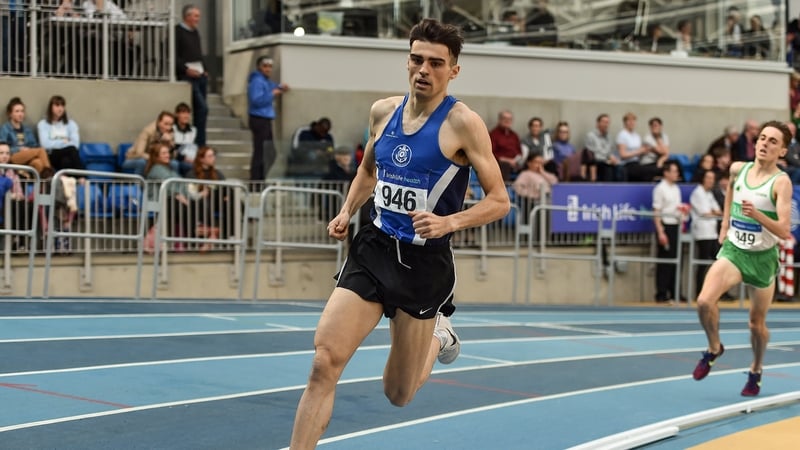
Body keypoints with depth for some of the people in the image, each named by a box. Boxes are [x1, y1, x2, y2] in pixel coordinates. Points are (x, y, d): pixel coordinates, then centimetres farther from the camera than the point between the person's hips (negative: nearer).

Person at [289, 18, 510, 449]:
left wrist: (449, 222, -24)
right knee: (324, 362, -14)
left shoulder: (462, 123, -10)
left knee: (398, 394, 8)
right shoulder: (383, 111, 5)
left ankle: (438, 335, 39)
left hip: (425, 262, -3)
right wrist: (347, 210, 8)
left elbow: (499, 200, -9)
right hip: (374, 249, 4)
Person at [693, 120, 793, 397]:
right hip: (733, 250, 3)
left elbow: (784, 231, -25)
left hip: (762, 258, -3)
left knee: (757, 323, 10)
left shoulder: (781, 182, -17)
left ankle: (756, 371, 36)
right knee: (705, 301, -21)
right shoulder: (738, 169, -3)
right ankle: (714, 348, 6)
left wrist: (757, 214, -40)